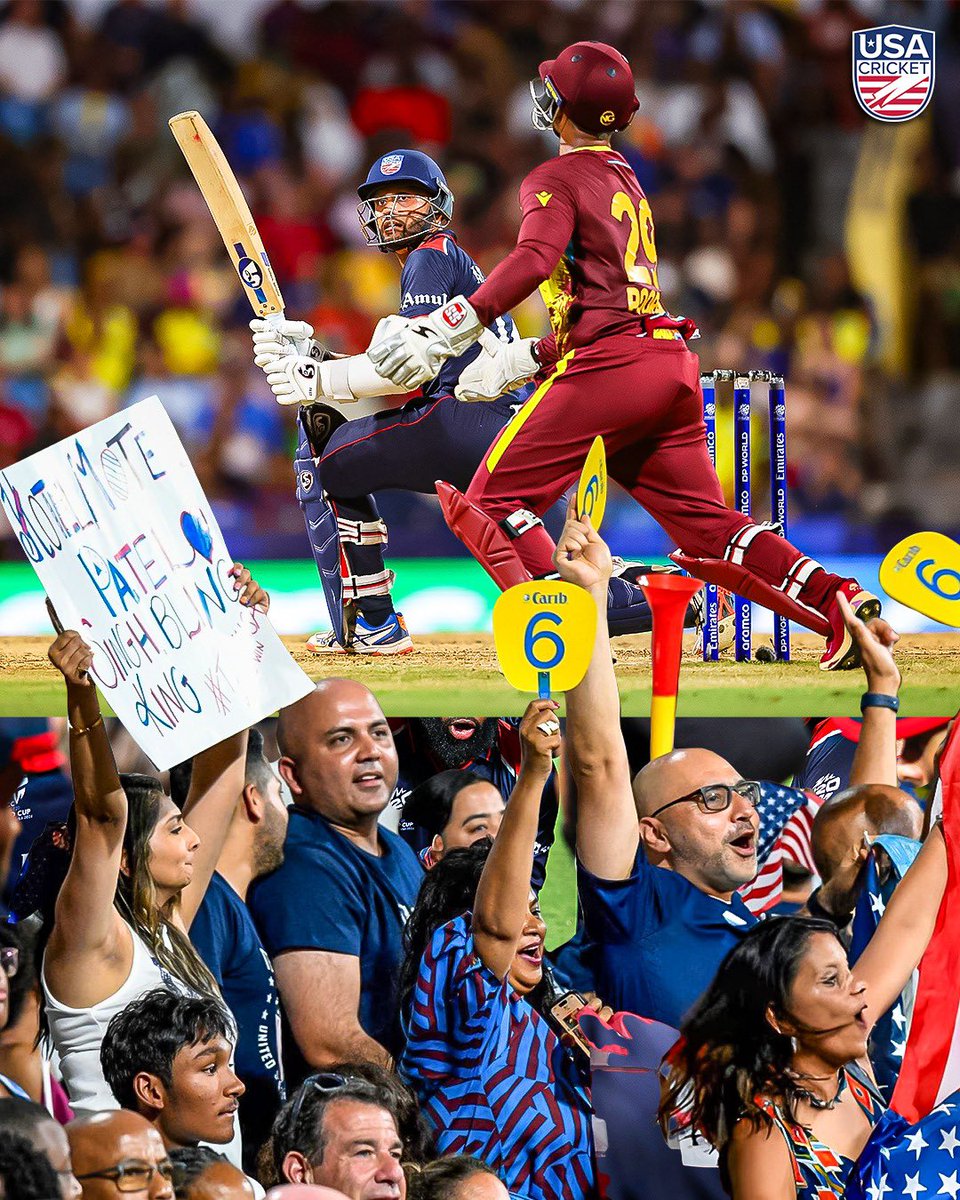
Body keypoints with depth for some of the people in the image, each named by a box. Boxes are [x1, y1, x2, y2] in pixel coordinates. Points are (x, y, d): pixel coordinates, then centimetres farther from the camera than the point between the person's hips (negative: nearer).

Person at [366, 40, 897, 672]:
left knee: (491, 502, -4)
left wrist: (449, 329, -25)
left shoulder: (557, 180, 1)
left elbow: (534, 261, -19)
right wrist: (522, 360, 32)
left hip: (610, 363, -8)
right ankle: (843, 602, -5)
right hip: (675, 363, 8)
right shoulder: (629, 182, 27)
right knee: (708, 527, 9)